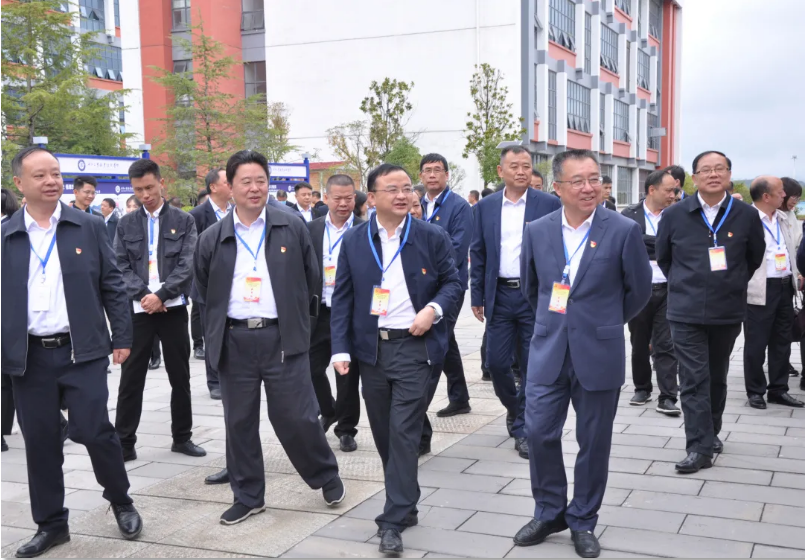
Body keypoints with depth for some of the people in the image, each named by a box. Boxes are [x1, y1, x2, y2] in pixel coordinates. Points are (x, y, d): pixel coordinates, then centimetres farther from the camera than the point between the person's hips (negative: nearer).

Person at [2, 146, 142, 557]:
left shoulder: (89, 228, 2)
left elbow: (112, 286, 4)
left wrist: (122, 337, 1)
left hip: (82, 351, -2)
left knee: (93, 430, -4)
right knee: (39, 441, 8)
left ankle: (121, 501, 22)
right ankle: (51, 523, 23)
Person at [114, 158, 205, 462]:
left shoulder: (183, 221, 3)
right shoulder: (126, 224, 8)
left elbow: (187, 265, -4)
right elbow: (120, 266, 2)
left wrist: (161, 295, -15)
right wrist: (143, 295, -12)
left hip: (173, 308, 0)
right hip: (138, 309, 1)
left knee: (180, 376, 8)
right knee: (131, 378, 3)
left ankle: (182, 437, 21)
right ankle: (124, 442, 11)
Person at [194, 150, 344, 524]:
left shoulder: (292, 229, 0)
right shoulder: (212, 238, 3)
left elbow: (312, 279, 9)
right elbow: (204, 291, 14)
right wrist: (217, 332, 12)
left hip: (282, 337, -2)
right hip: (235, 341, 2)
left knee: (297, 418, 0)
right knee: (239, 422, 9)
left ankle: (327, 477, 24)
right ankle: (248, 496, 24)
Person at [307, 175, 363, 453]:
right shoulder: (311, 229, 5)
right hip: (318, 313, 3)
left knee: (348, 374, 5)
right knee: (311, 368, 7)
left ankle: (346, 428, 22)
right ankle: (329, 412, 34)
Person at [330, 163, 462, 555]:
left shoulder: (432, 237, -1)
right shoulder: (353, 241, 3)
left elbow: (452, 282, 5)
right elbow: (342, 298, 3)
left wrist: (434, 309, -15)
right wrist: (341, 348, -5)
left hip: (414, 347, -3)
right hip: (371, 348, 3)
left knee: (404, 432, -7)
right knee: (383, 433, 13)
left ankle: (394, 520, -1)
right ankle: (405, 504, 31)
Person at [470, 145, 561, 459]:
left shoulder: (549, 204, -2)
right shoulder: (486, 207, 6)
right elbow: (478, 253, 9)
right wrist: (477, 296, 6)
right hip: (499, 295, 2)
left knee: (532, 365, 3)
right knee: (496, 362, 4)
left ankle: (524, 428, 16)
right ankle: (514, 407, 32)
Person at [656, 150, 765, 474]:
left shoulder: (747, 216, -1)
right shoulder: (675, 215, -2)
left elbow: (755, 257, 13)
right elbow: (663, 256, 12)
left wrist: (733, 286, 12)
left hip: (728, 312, 2)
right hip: (686, 312, -1)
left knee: (717, 377, 15)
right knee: (694, 379, -5)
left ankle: (711, 432, 32)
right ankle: (700, 447, -4)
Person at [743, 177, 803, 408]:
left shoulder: (782, 217, 13)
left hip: (785, 286, 8)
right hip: (760, 290, -8)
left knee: (782, 342, 13)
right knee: (756, 343, 2)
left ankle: (778, 389, 23)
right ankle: (755, 391, 14)